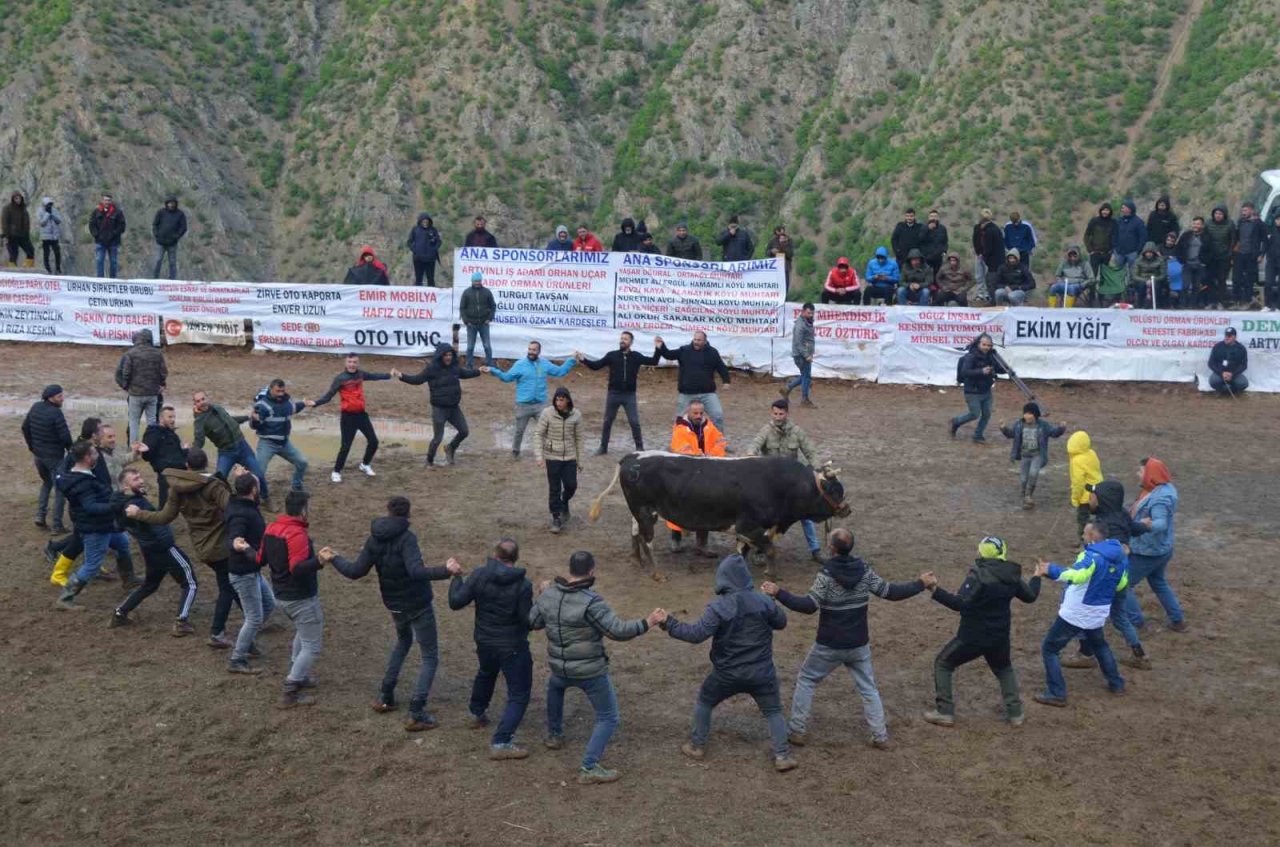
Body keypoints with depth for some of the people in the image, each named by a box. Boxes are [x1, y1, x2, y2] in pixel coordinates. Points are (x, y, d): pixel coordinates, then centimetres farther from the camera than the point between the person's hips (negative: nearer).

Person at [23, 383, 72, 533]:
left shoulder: (35, 407, 0)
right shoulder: (56, 413, -23)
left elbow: (25, 427, 10)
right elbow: (65, 436, -22)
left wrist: (31, 446, 22)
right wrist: (70, 449, -1)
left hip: (38, 454, 7)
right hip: (54, 456, -7)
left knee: (46, 482, 28)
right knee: (60, 489, 3)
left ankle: (40, 515, 18)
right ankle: (57, 525, 4)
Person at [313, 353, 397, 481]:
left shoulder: (360, 374, 2)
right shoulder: (340, 379, -14)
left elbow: (373, 376, 23)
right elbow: (328, 395, -16)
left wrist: (389, 375, 33)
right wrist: (315, 403, -31)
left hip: (361, 414, 6)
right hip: (348, 416, -6)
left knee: (373, 441, 14)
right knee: (345, 446, -7)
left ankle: (365, 465, 37)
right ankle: (336, 472, 10)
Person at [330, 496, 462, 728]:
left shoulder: (374, 540, -4)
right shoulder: (406, 538, -21)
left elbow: (355, 571, -3)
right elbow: (416, 571, -35)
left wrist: (334, 559, 14)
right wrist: (446, 571, -40)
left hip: (394, 605, 7)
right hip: (418, 605, -6)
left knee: (402, 642, 33)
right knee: (430, 657, 4)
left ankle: (385, 697, 32)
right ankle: (416, 714, -3)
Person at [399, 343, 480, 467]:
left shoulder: (455, 367, 3)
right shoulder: (431, 369, -14)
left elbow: (466, 373, 23)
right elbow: (416, 379, -15)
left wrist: (479, 371, 31)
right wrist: (402, 376, -28)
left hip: (454, 407, 6)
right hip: (439, 409, -6)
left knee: (464, 432, 12)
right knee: (437, 438, -2)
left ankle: (450, 448, 37)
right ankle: (429, 461, 19)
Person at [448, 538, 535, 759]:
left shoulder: (478, 575, -13)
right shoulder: (523, 585, -23)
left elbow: (455, 602, -9)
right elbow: (529, 620, -19)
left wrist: (456, 577, 7)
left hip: (484, 641, 5)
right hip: (513, 647, -5)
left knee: (486, 674, 36)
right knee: (519, 695, 4)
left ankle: (477, 714, 56)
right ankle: (501, 742, -6)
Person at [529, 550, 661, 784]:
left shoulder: (548, 594, -5)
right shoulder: (591, 602, -24)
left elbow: (533, 622, 10)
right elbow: (617, 630, -27)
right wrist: (647, 624, -16)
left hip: (560, 667, 6)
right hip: (591, 672, -6)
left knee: (555, 686, 41)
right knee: (608, 718, 9)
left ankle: (554, 735, 50)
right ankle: (589, 769, 3)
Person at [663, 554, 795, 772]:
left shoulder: (718, 607, -18)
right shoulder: (763, 601, -9)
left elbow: (696, 634, -22)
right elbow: (781, 622, 7)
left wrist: (668, 623, -16)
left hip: (727, 673, -1)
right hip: (761, 673, 1)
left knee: (704, 702, 23)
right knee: (773, 711, 15)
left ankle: (697, 746, 29)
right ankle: (782, 756, 4)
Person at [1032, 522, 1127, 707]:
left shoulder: (1093, 555, -23)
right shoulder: (1118, 555, 2)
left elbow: (1078, 575, -43)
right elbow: (1121, 583, 15)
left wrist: (1050, 570, -47)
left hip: (1075, 613, -8)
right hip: (1098, 614, 8)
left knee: (1049, 649, 3)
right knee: (1099, 645, 34)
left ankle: (1056, 694, 0)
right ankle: (1116, 684, 37)